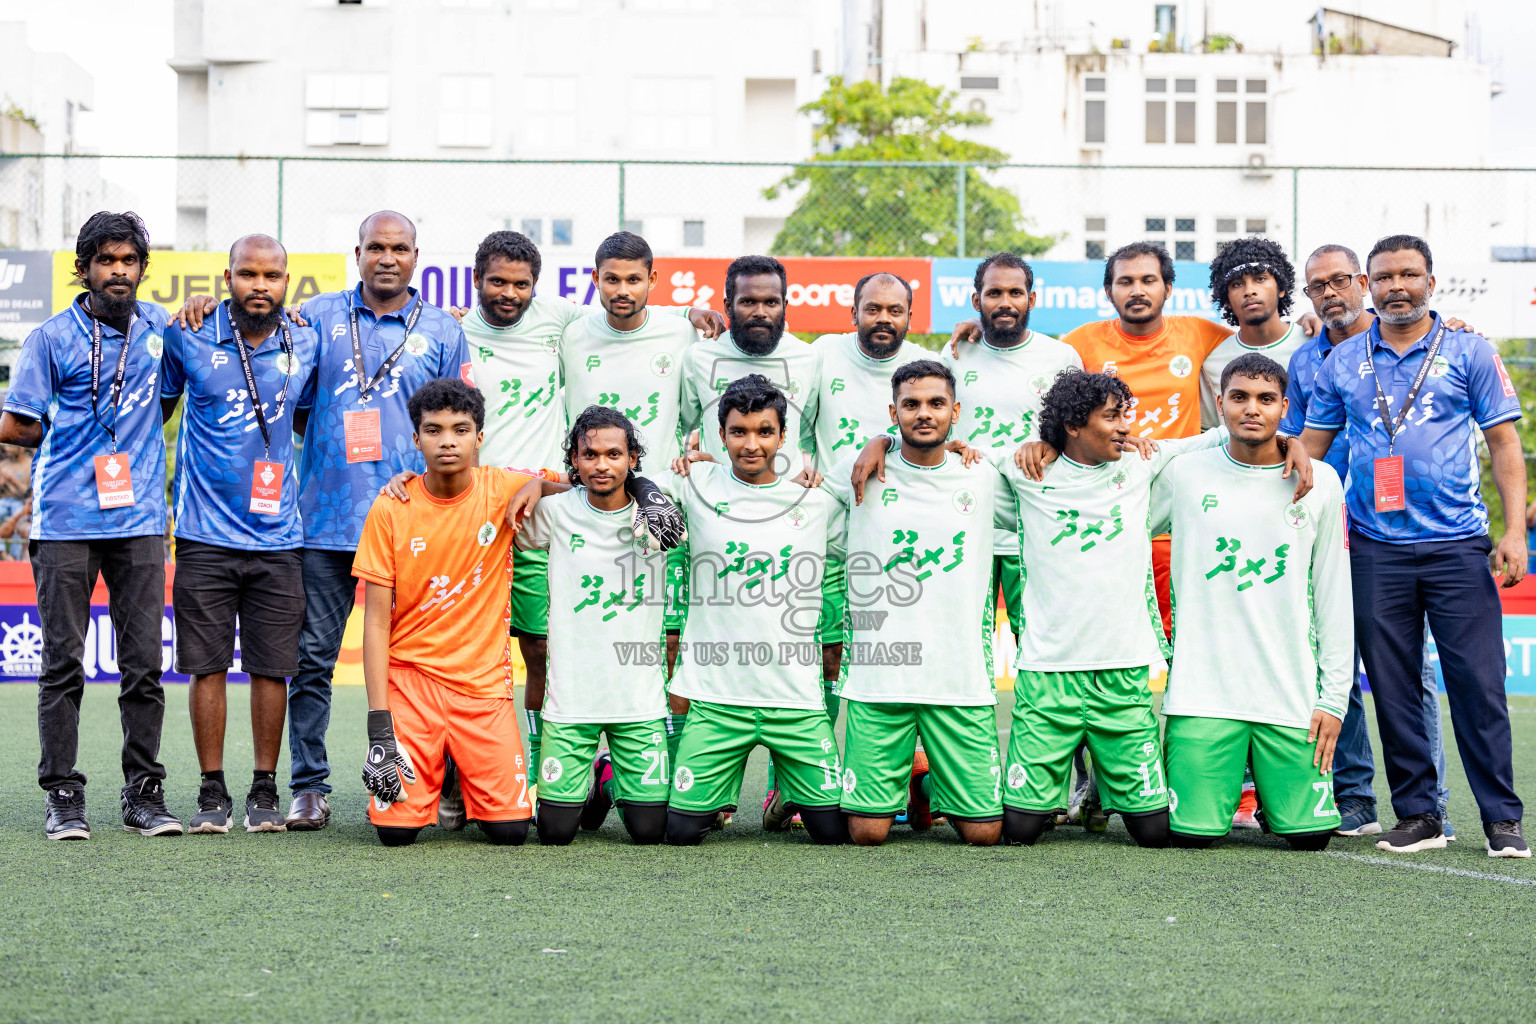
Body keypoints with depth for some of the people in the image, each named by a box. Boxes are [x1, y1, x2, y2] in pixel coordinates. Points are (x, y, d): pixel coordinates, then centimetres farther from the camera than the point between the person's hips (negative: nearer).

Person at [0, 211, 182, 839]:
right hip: (66, 522, -3)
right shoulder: (52, 338, 1)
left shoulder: (158, 326, 12)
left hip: (139, 520, 3)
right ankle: (63, 797, 6)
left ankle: (144, 794, 9)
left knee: (144, 663, 2)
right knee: (63, 663, 0)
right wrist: (71, 437, 6)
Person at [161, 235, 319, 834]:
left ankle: (265, 791, 12)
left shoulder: (305, 346, 5)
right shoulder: (190, 339, -2)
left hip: (278, 535, 2)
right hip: (205, 534, -1)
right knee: (208, 665, 0)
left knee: (272, 667, 2)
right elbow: (156, 409, 12)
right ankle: (213, 794, 9)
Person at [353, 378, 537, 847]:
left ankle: (465, 775, 23)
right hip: (409, 678, -1)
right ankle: (426, 770, 22)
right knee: (396, 829, -12)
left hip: (484, 681, 1)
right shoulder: (390, 512, -5)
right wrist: (379, 726, -12)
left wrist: (538, 485, -9)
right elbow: (377, 620, -5)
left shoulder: (504, 489, -3)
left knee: (510, 829, -10)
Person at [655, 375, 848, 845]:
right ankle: (719, 793, 30)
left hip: (796, 695, 1)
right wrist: (684, 464, -2)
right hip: (717, 695, -1)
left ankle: (789, 791, 30)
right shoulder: (695, 484, 3)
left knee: (835, 829, -3)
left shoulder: (819, 501, 7)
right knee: (681, 830, -4)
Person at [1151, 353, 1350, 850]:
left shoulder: (1320, 483, 5)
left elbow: (1334, 597, 6)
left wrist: (1334, 696, 3)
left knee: (1309, 833, -3)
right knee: (1193, 832, -7)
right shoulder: (1183, 474, 2)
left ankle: (1267, 785, 29)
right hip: (1202, 691, -1)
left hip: (1291, 693, 1)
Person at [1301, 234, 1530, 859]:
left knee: (1478, 682, -4)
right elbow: (1311, 445, 13)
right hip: (1375, 548, 2)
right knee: (1393, 686, 4)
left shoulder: (1468, 352, 5)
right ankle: (1416, 815, 13)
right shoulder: (1343, 363, 10)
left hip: (1458, 544, -2)